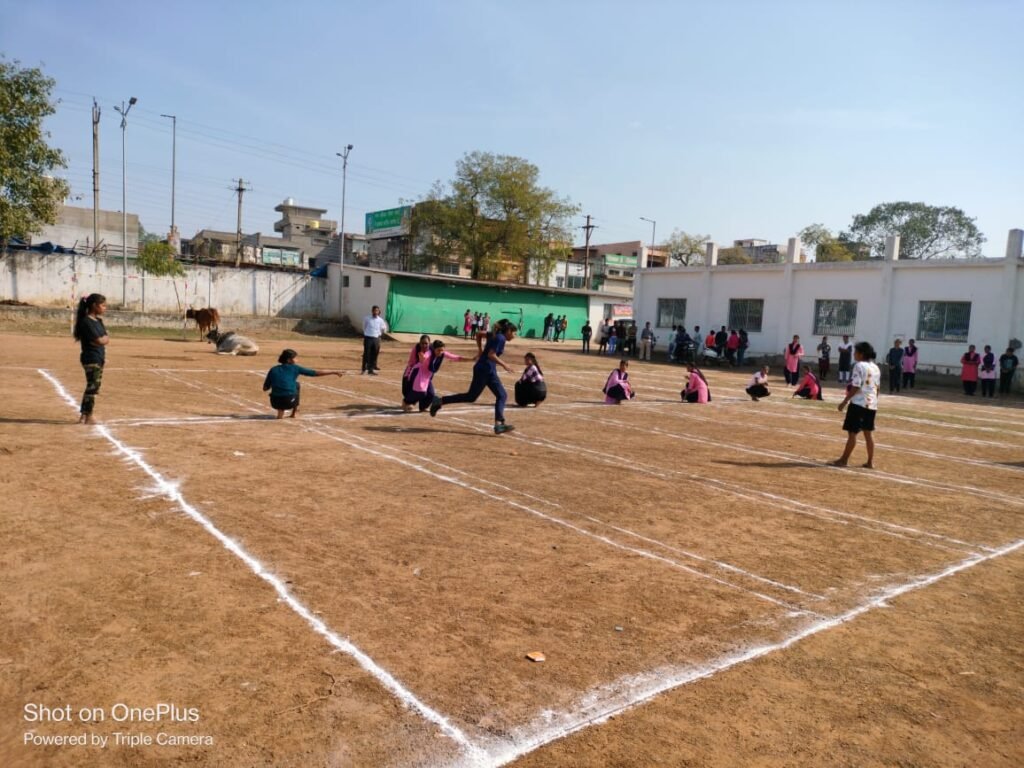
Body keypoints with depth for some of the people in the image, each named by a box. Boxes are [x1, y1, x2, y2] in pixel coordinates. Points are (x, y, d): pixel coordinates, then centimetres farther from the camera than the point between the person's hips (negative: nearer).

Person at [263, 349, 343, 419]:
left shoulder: (273, 370, 10)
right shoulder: (295, 368, 3)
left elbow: (265, 388, 10)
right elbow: (316, 373, 3)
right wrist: (334, 372, 8)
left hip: (275, 403, 3)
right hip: (289, 402, -3)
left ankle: (280, 410, 15)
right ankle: (293, 413, 30)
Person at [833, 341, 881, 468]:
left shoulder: (859, 366, -12)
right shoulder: (876, 368, 12)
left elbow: (855, 387, -16)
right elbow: (877, 388, 14)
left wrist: (844, 401, -12)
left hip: (858, 403, -7)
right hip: (871, 404, 8)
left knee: (852, 432, -1)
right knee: (869, 433, 11)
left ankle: (844, 459, 6)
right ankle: (870, 461, 12)